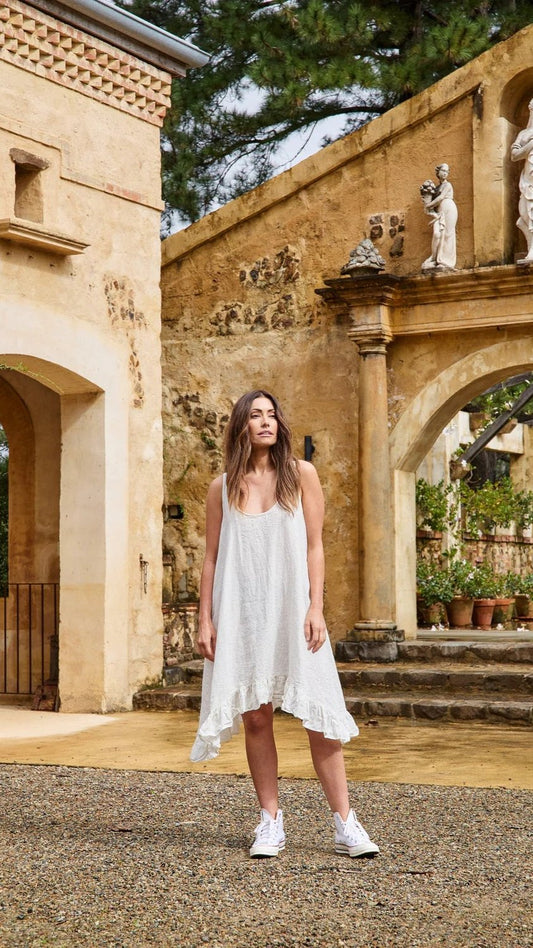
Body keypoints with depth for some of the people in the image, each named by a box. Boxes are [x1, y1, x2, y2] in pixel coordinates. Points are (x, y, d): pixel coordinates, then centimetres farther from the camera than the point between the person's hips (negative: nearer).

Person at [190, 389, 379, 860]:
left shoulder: (301, 474, 5)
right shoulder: (223, 487, 8)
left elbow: (314, 546, 2)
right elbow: (212, 558, 9)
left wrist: (315, 608, -6)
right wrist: (205, 620, 3)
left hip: (292, 609, -1)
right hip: (241, 613, 1)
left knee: (318, 715, -5)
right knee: (256, 716, 2)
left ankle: (346, 825, -1)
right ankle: (271, 822, 11)